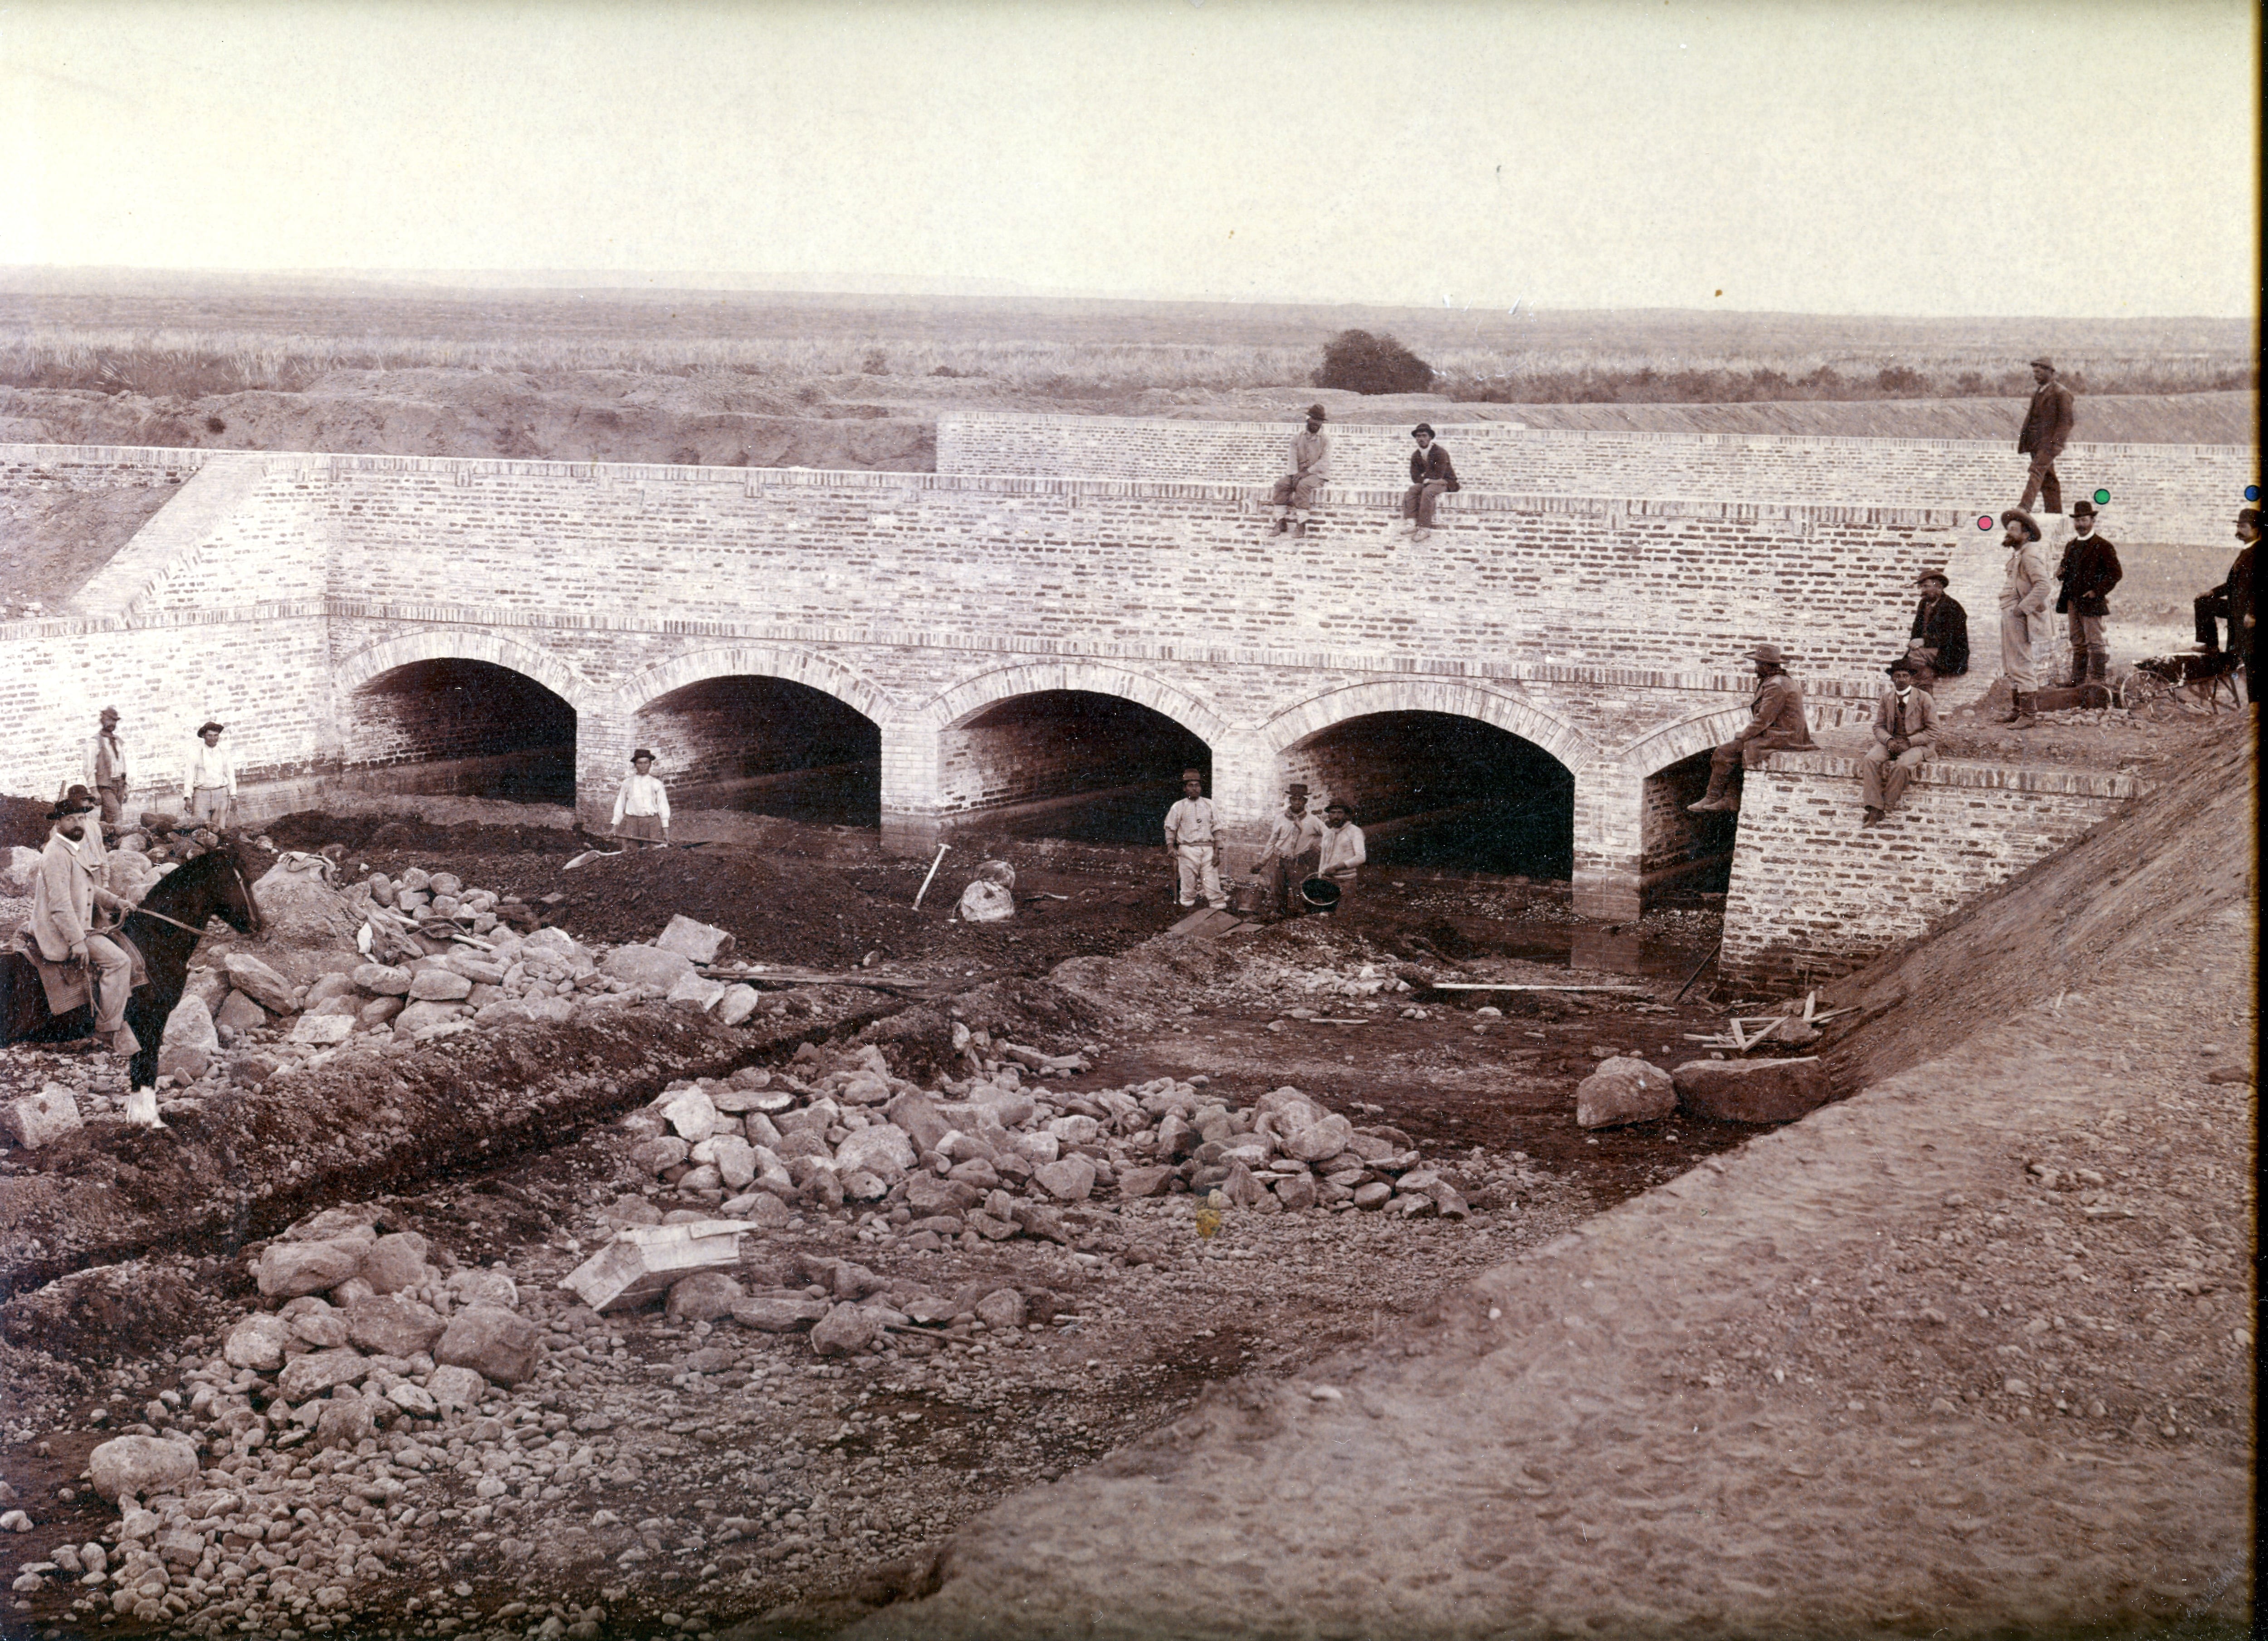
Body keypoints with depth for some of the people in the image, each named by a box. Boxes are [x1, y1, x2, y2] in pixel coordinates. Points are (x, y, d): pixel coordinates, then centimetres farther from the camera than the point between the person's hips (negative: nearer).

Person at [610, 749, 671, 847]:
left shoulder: (656, 783, 9)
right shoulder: (628, 783, 12)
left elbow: (663, 806, 9)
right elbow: (620, 805, 15)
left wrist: (665, 829, 5)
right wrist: (615, 826, 11)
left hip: (652, 822, -1)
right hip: (631, 821, 1)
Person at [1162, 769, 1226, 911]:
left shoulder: (1209, 805, 10)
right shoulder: (1179, 807, 6)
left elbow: (1216, 830, 9)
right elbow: (1170, 830, 5)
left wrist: (1217, 851, 2)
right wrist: (1171, 848, -10)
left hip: (1208, 850, 1)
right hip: (1188, 850, -1)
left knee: (1213, 885, -3)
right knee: (1188, 884, 1)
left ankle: (1220, 910, -1)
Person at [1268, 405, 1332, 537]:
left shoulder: (1325, 441, 3)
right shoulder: (1297, 438, 13)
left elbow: (1324, 462, -9)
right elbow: (1293, 458, 3)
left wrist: (1307, 472, -21)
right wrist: (1295, 475, -15)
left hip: (1316, 474, -4)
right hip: (1298, 472, 4)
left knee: (1303, 485, -35)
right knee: (1281, 484, -24)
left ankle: (1301, 525, -36)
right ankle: (1281, 522, -24)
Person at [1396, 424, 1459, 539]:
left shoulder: (1440, 453, -15)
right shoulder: (1416, 456, 4)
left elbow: (1438, 476, -21)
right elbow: (1415, 478, -4)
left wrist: (1425, 478, -9)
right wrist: (1430, 480, -19)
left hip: (1446, 482, -6)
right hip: (1428, 482, 6)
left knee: (1427, 492, -34)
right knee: (1412, 490, -21)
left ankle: (1424, 528, -37)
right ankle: (1411, 524, -35)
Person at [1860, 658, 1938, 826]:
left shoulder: (1924, 699, -5)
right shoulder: (1887, 698, 7)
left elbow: (1932, 732, -5)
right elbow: (1879, 726, 10)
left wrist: (1909, 742, -17)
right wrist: (1889, 740, -13)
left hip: (1917, 744, -4)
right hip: (1891, 742, 4)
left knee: (1902, 766, -36)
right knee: (1870, 760, -26)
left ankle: (1883, 810, -25)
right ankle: (1873, 809, -31)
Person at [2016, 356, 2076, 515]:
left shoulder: (2061, 393, -6)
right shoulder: (2037, 392, 19)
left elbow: (2067, 420, -11)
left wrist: (2057, 443, -19)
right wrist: (2024, 439, 15)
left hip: (2048, 442, -9)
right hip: (2035, 442, 9)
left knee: (2037, 472, -21)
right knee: (2048, 479, 10)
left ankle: (2024, 507, -32)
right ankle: (2054, 511, 14)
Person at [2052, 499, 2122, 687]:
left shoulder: (2103, 547, -6)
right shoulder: (2071, 546, 17)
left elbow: (2116, 573, -10)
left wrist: (2097, 591, -16)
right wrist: (2061, 574, 1)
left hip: (2092, 602, -7)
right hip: (2073, 603, 7)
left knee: (2095, 641, -5)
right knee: (2078, 642, 10)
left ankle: (2097, 677, -4)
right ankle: (2077, 677, 12)